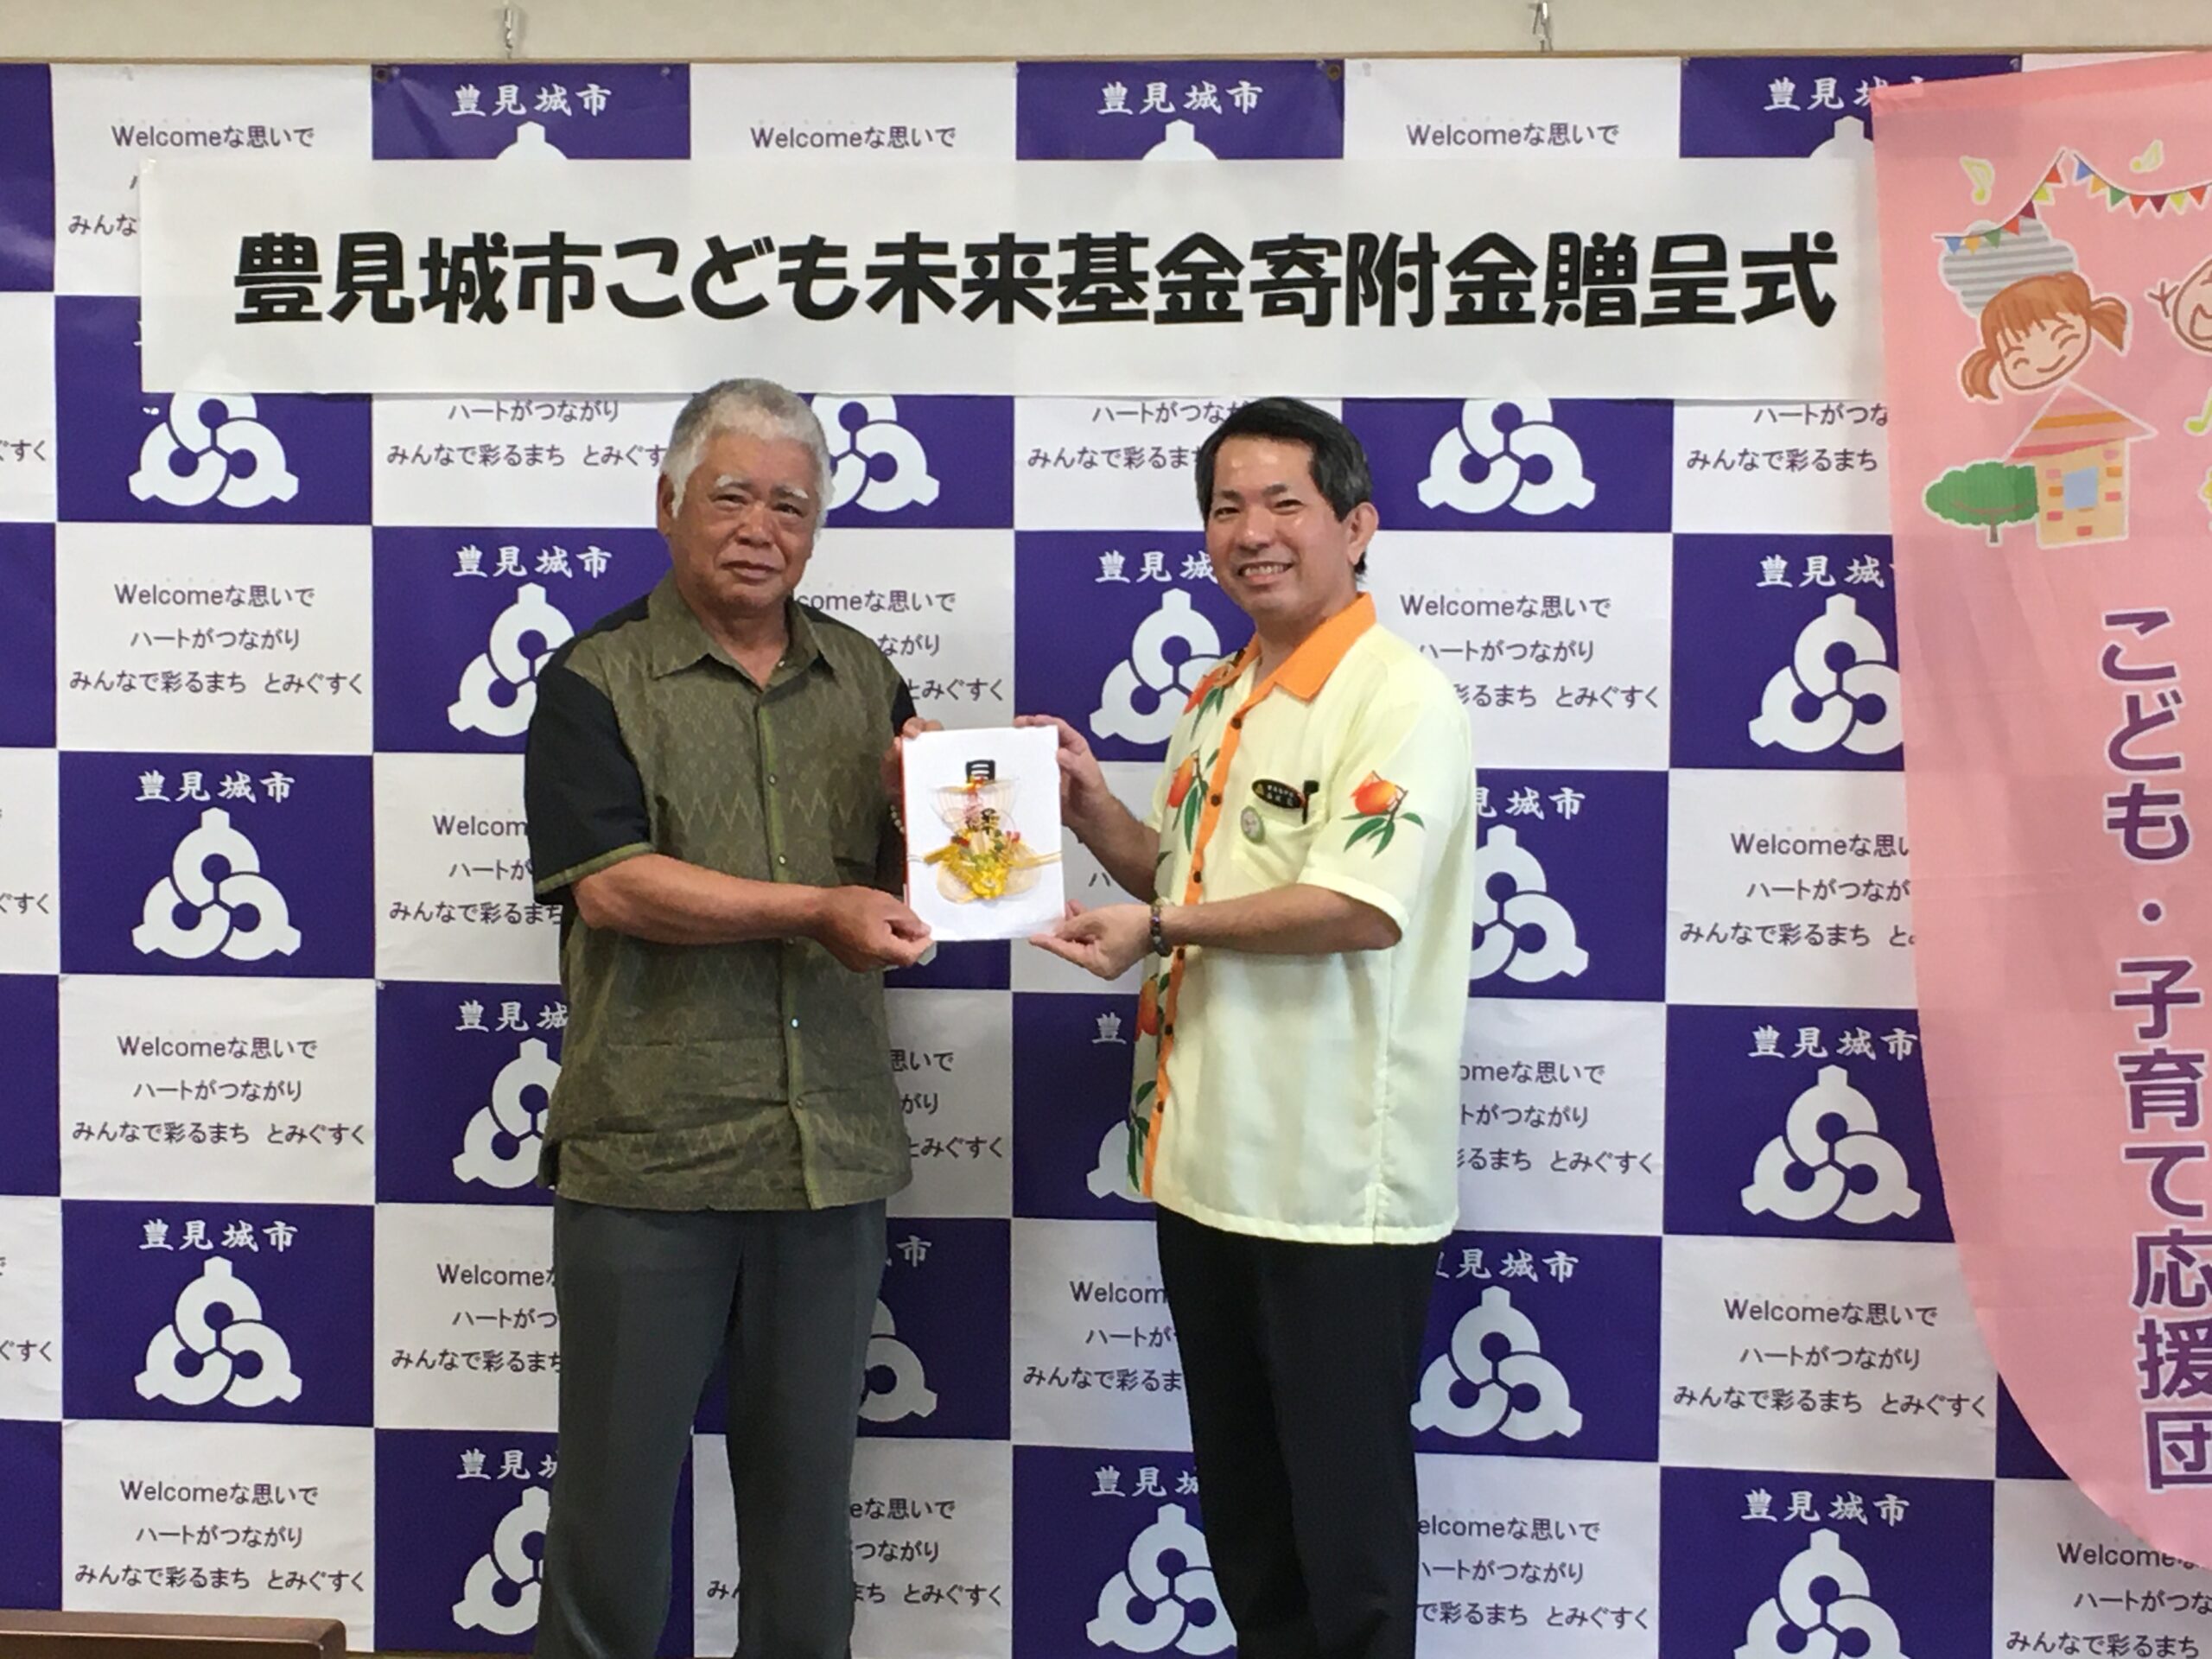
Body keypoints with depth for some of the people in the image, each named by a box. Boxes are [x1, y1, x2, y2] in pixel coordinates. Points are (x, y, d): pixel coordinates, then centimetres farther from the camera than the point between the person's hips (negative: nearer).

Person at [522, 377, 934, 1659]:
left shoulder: (867, 681, 12)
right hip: (647, 1161, -3)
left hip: (832, 1155, 4)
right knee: (617, 1478, 7)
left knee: (809, 1476, 14)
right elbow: (610, 884, -14)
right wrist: (816, 908, -18)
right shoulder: (598, 682, 0)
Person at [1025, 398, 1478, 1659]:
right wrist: (1093, 810, 6)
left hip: (1337, 1185, -8)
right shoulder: (1221, 699, 14)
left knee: (1344, 1506, 5)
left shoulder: (1399, 697, -13)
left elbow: (1362, 906, -25)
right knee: (1238, 1494, 20)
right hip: (1211, 1161, 9)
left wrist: (1162, 924, -20)